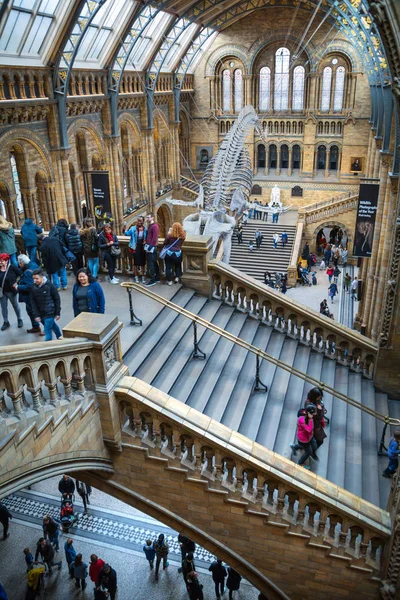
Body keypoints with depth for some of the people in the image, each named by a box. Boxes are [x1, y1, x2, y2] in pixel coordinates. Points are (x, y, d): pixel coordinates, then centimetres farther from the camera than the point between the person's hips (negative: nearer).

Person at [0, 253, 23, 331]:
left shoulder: (12, 267, -16)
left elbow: (21, 274, -10)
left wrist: (16, 282, -10)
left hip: (11, 291, -4)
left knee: (15, 306, 15)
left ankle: (19, 320, 32)